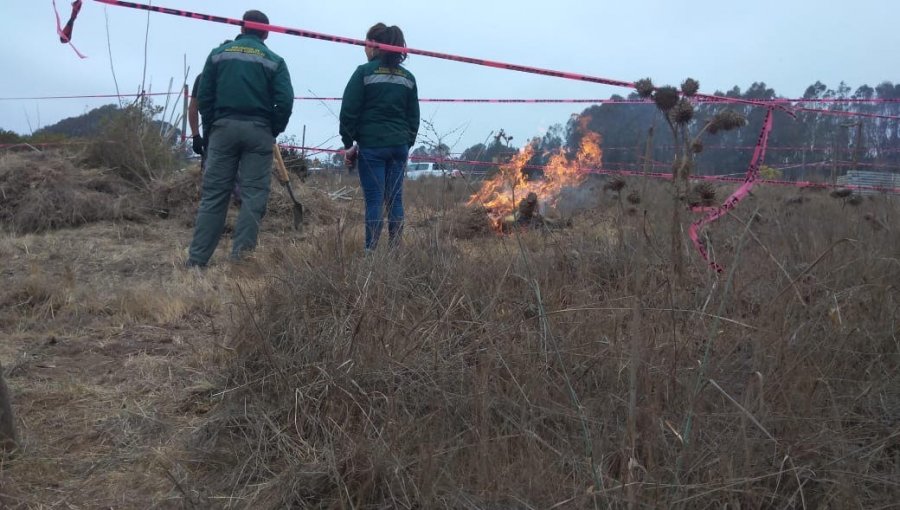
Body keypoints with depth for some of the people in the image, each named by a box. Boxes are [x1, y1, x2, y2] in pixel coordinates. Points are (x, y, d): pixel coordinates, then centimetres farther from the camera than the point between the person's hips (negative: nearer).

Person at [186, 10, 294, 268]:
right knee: (253, 196, 2)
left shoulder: (218, 54, 10)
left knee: (213, 194, 4)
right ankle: (241, 257, -2)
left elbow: (204, 96, 6)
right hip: (258, 131, -2)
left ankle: (197, 258, 3)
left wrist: (210, 129, 13)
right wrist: (273, 130, 8)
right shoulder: (274, 60, 4)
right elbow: (285, 101, -6)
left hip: (223, 128, 2)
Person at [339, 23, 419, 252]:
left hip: (371, 145, -4)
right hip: (399, 146, 4)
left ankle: (371, 251, -3)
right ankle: (395, 249, 9)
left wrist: (348, 143, 2)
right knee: (395, 198, 8)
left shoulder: (365, 72, -3)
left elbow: (349, 111, -5)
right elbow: (414, 117, 14)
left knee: (374, 199, -4)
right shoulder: (408, 78, 12)